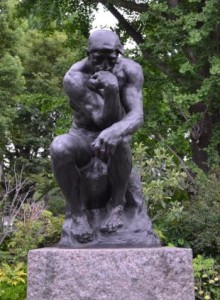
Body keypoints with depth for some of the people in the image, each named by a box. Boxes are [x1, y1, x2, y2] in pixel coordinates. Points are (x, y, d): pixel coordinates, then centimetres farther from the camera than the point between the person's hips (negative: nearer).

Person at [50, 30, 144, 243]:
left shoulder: (130, 70, -19)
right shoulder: (74, 78, -25)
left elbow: (137, 117, -31)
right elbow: (103, 120, -29)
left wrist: (113, 133, -53)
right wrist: (110, 91, -48)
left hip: (111, 138, 0)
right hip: (82, 138, 0)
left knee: (119, 139, -38)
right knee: (58, 148, -36)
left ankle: (117, 205, -15)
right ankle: (77, 212, -16)